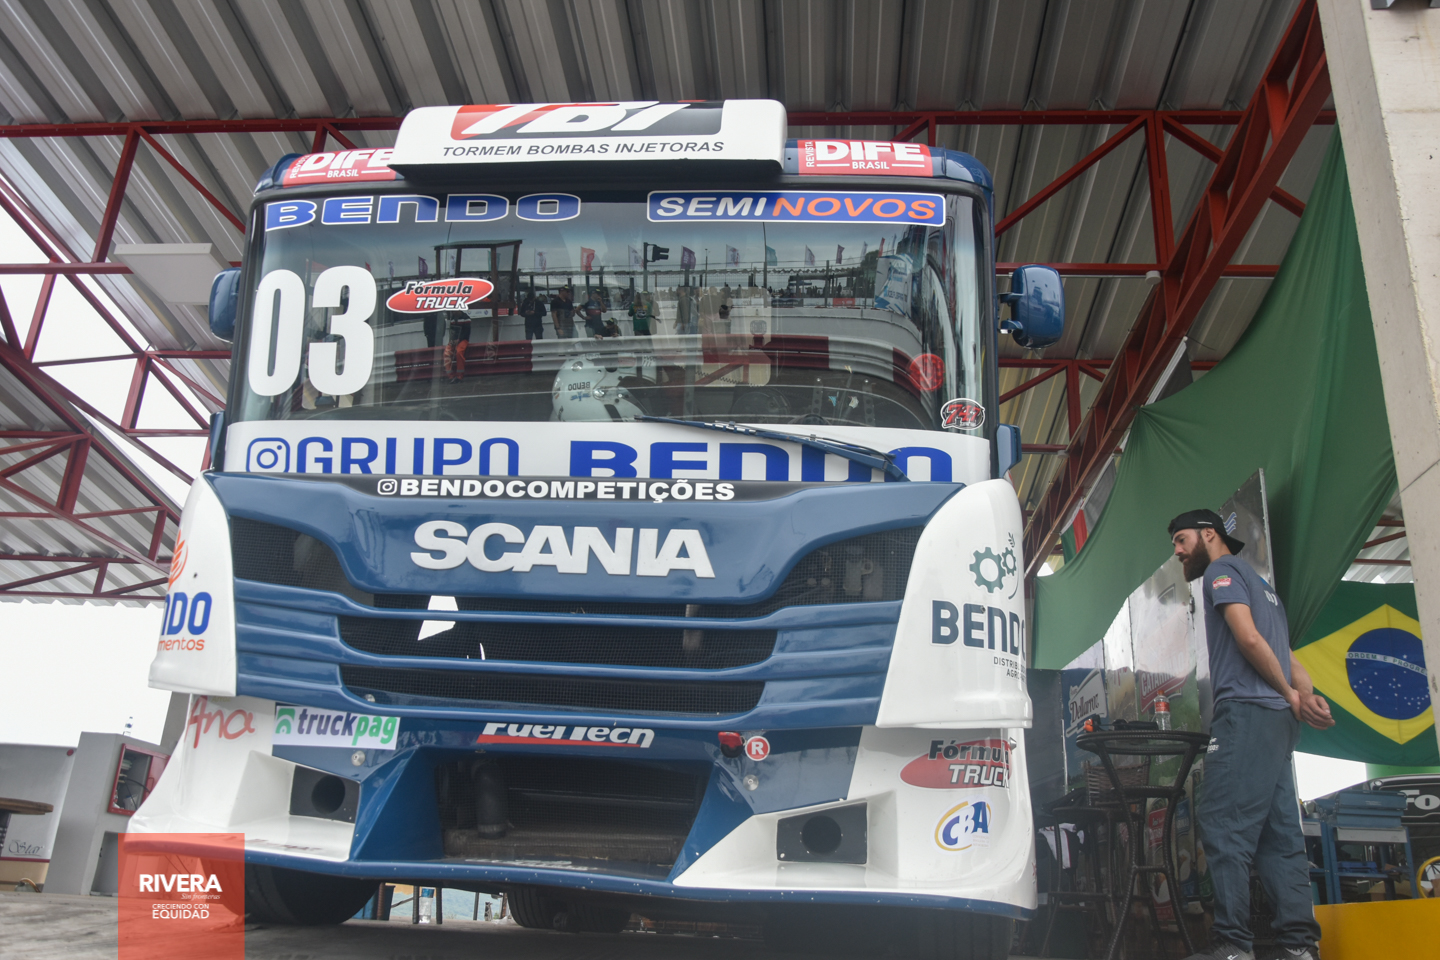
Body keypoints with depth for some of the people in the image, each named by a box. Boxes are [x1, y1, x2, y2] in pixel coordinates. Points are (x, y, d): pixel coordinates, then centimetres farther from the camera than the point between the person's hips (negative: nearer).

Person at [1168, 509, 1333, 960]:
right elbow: (1286, 656, 20)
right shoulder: (1260, 584, 30)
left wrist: (1291, 695, -4)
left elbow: (1248, 637, -13)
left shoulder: (1223, 569, 1)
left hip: (1246, 710, -10)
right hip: (1278, 718, 10)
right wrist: (1310, 697, 4)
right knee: (1278, 832, 5)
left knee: (1222, 822, -12)